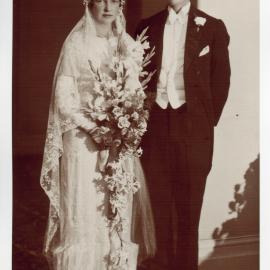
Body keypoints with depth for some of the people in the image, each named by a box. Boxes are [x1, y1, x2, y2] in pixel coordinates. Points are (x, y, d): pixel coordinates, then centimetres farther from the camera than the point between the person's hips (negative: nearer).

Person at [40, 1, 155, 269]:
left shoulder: (128, 44, 9)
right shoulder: (75, 43, -2)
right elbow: (63, 97, -5)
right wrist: (94, 127, -16)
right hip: (83, 138, -3)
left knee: (121, 208, 5)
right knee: (84, 209, 0)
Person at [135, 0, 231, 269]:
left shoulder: (212, 27, 2)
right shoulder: (148, 25, 9)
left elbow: (220, 79, 2)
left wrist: (209, 121, -2)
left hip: (192, 124, -2)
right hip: (155, 122, 3)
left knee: (188, 199, 7)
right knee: (159, 196, 10)